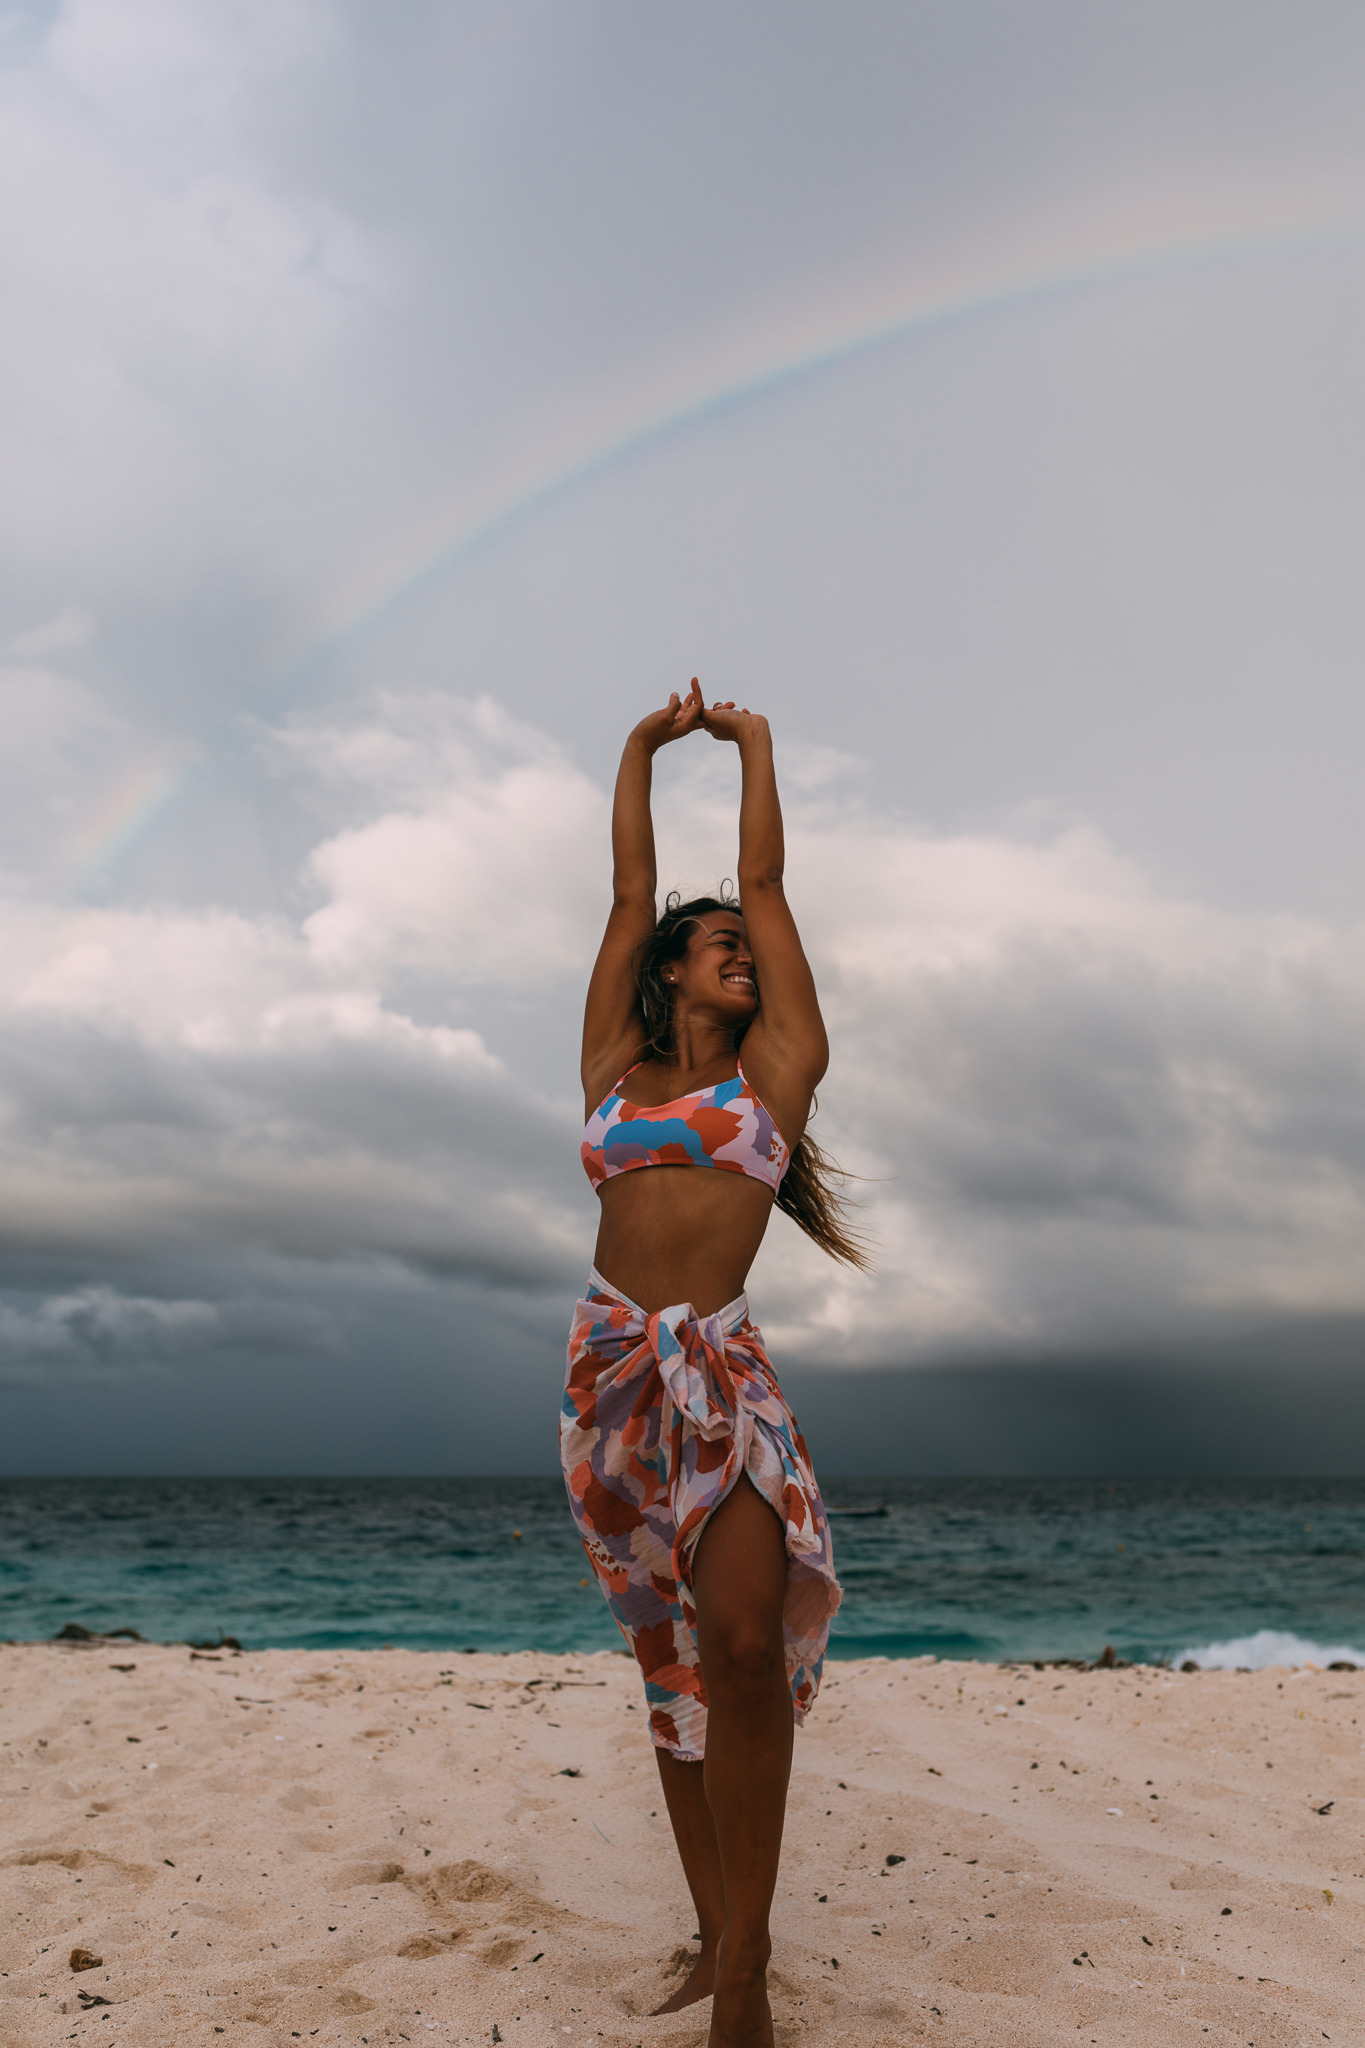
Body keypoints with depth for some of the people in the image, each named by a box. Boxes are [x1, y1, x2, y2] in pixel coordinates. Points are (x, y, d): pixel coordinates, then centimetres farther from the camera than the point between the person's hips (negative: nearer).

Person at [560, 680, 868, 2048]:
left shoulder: (774, 1064, 10)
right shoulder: (616, 1062, 14)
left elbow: (765, 882, 15)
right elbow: (629, 896, 18)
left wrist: (754, 743, 26)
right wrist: (641, 751, 26)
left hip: (720, 1366, -2)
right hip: (610, 1368, 3)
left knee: (743, 1642, -16)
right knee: (669, 1653, 8)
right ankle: (716, 1938, 19)